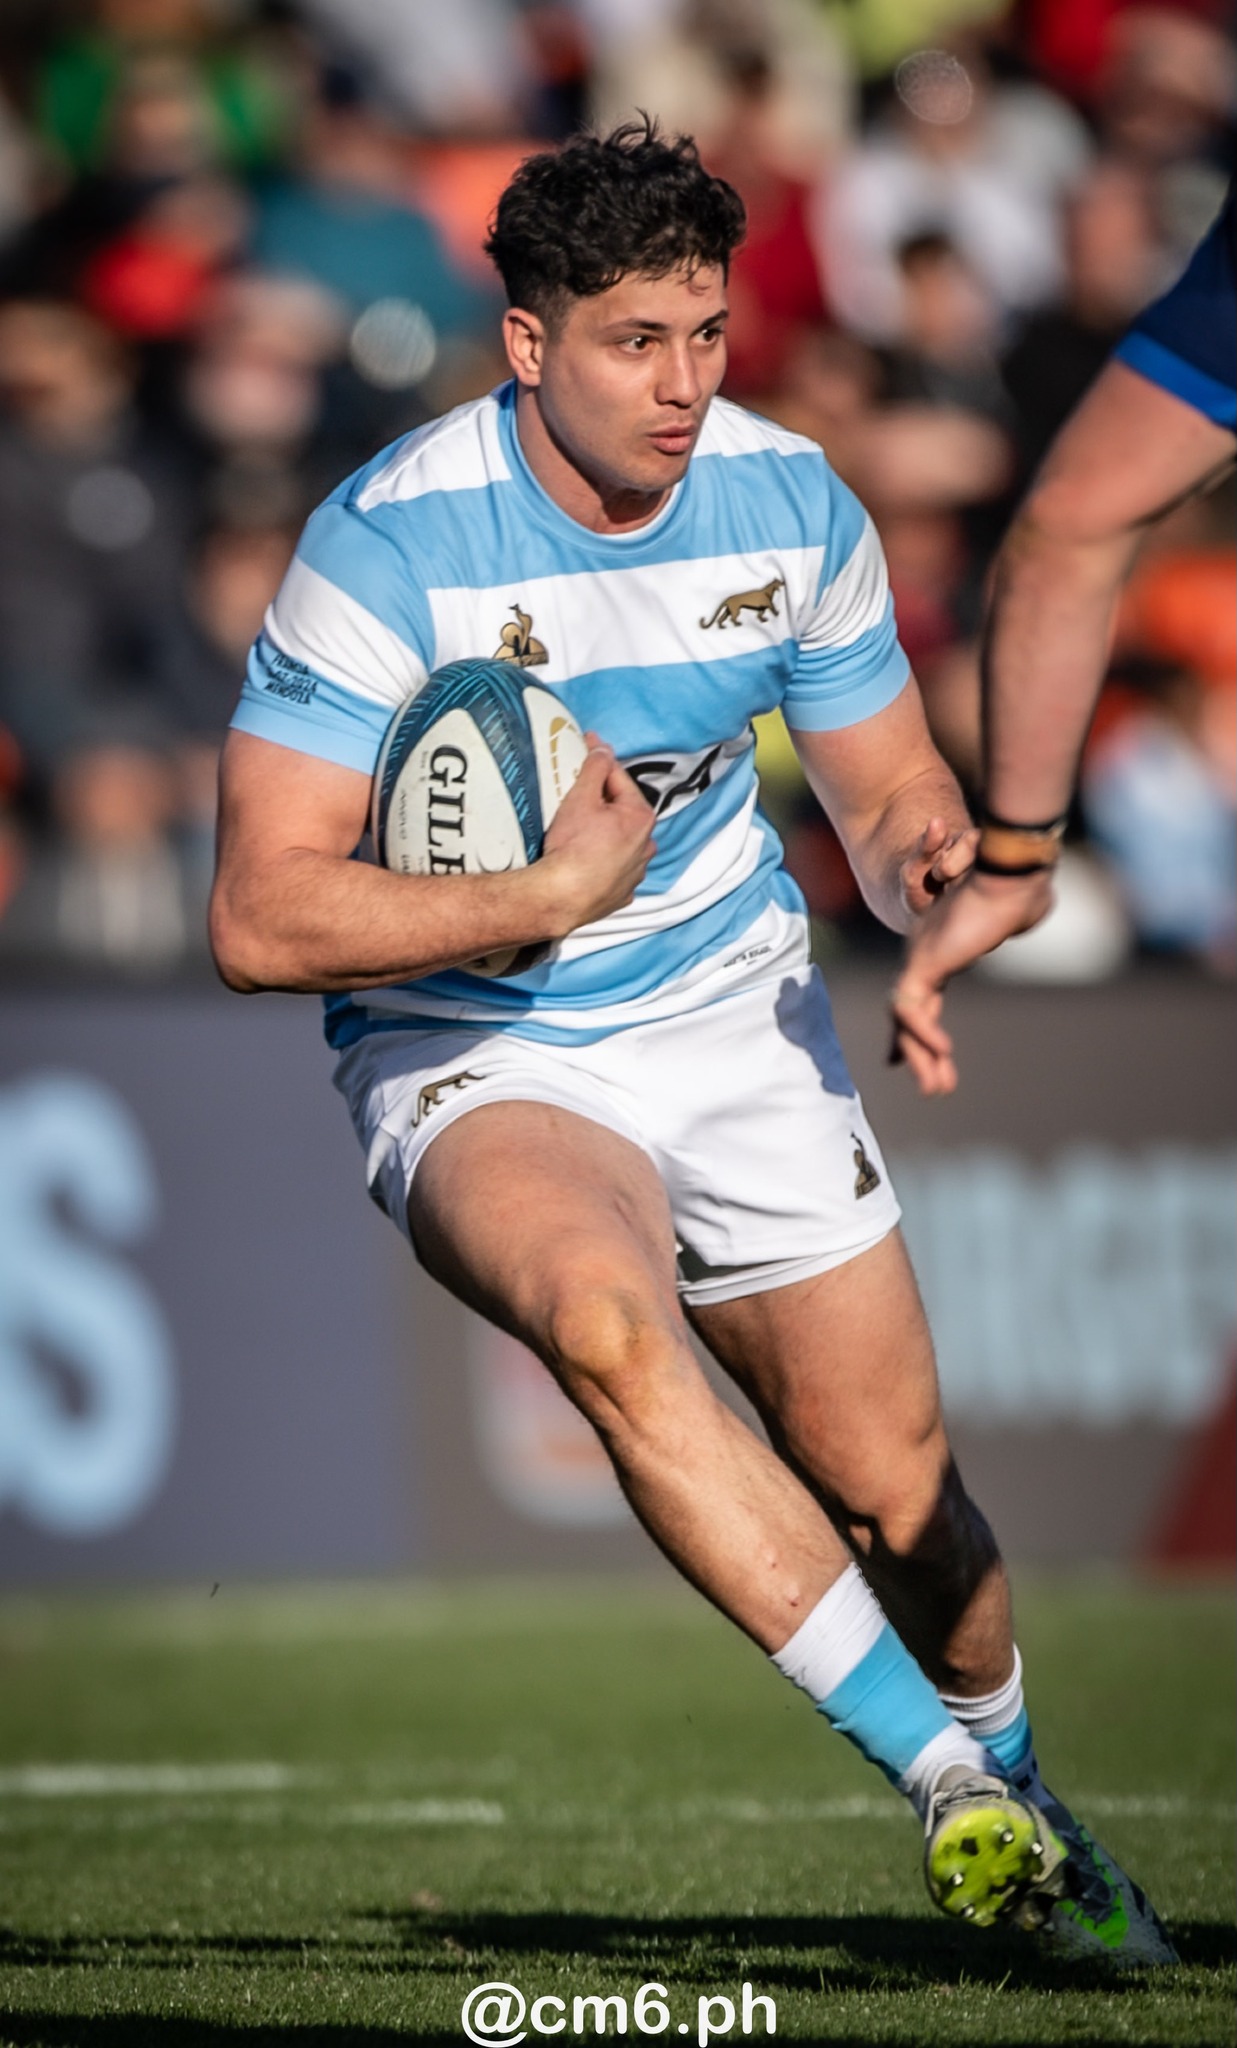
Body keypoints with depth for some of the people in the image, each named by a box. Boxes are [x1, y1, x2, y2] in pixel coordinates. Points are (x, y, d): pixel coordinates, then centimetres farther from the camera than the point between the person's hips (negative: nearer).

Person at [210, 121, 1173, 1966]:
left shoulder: (790, 503, -5)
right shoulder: (389, 543, -19)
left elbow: (889, 800, 8)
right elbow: (259, 917, -21)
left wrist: (928, 859, -16)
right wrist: (550, 893, -29)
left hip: (735, 1014, 4)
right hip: (473, 1055, -4)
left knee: (891, 1487, 2)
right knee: (608, 1327, -35)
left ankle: (1018, 1813, 32)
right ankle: (951, 1787, -31)